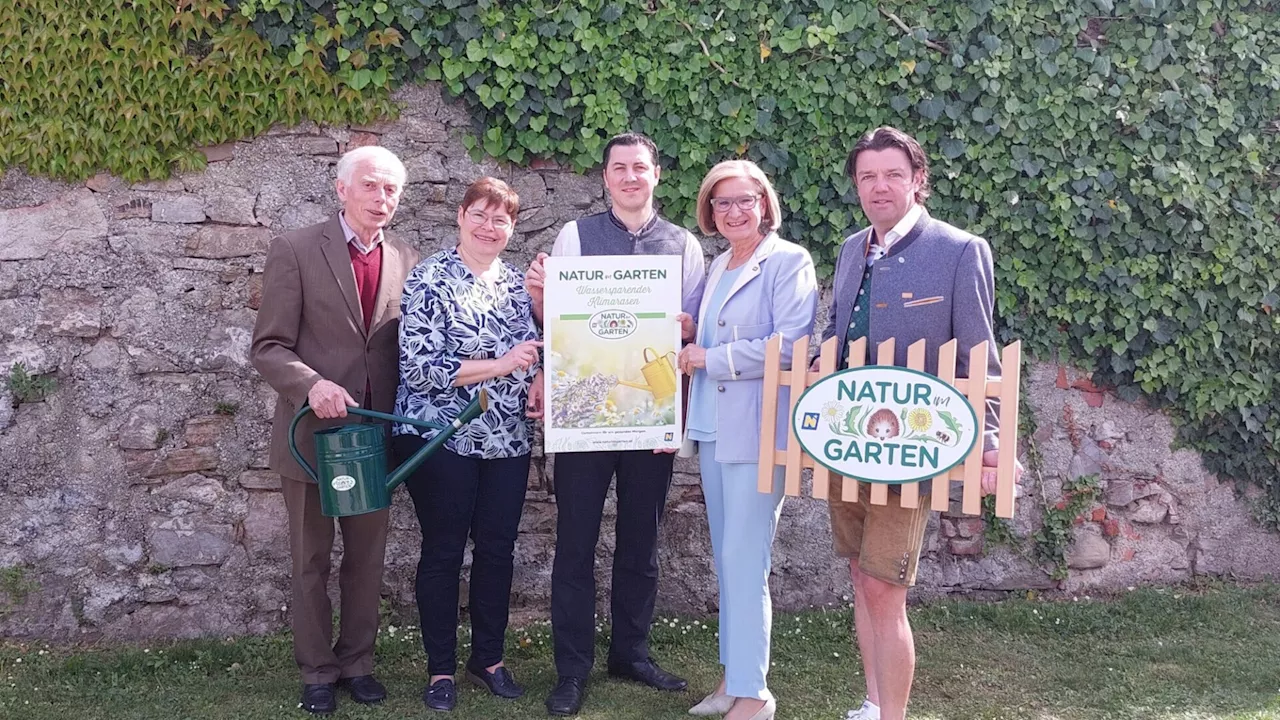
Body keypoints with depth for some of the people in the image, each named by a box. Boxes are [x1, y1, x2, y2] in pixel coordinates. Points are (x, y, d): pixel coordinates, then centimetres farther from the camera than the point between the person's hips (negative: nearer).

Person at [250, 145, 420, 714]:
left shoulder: (406, 261, 6)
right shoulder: (295, 251, -5)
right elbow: (268, 347, -8)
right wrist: (312, 385, -26)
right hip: (313, 433, -3)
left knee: (367, 559, 13)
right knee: (311, 563, 10)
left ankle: (357, 661, 29)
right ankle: (317, 672, 25)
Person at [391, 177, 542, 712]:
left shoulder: (517, 282, 10)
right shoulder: (429, 279, -8)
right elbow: (419, 366, -15)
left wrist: (538, 381, -1)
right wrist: (500, 365, -19)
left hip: (508, 440, 5)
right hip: (441, 436, -5)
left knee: (498, 548, 10)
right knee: (443, 551, 6)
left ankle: (488, 658, 27)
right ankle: (441, 669, 19)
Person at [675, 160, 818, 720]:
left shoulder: (788, 262, -7)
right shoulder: (718, 266, 16)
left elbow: (788, 344, -18)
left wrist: (710, 359, -13)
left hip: (758, 431, -8)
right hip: (713, 428, 8)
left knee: (743, 561, -6)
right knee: (727, 561, 13)